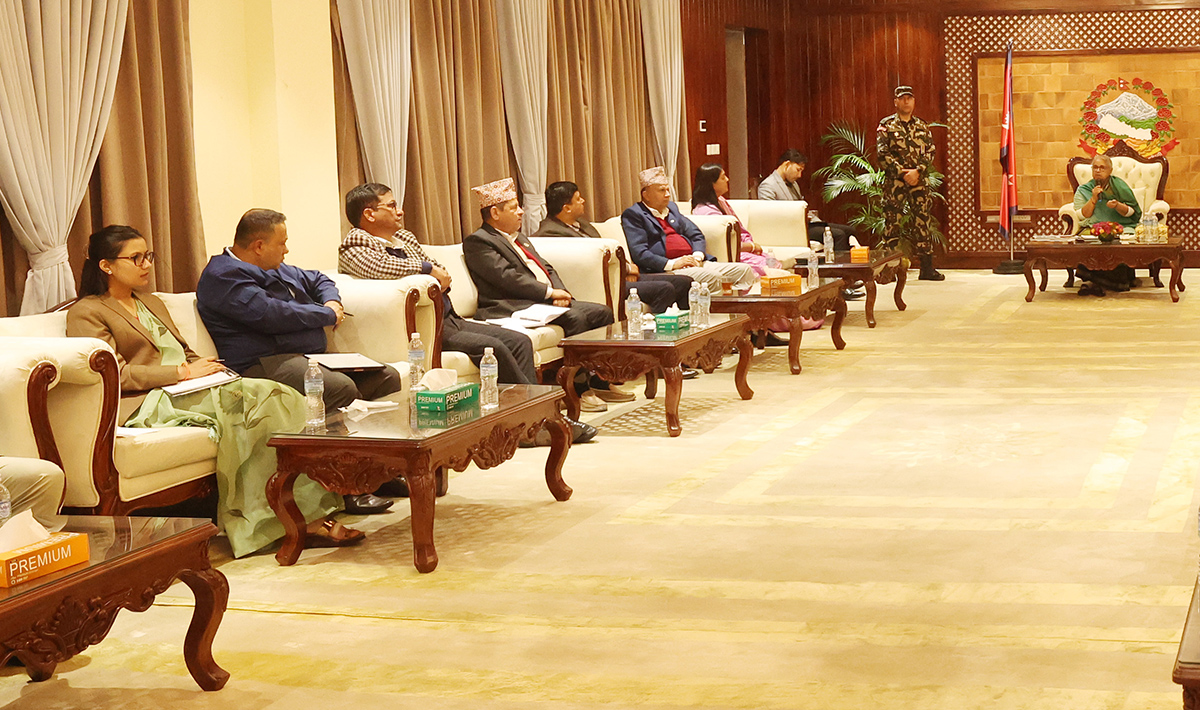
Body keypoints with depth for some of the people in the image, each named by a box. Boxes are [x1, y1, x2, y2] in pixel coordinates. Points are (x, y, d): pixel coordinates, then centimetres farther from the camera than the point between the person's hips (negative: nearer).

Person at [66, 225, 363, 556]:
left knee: (281, 398, -22)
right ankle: (308, 517, -32)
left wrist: (206, 368, 6)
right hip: (148, 404, -8)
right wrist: (183, 372, -11)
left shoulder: (152, 303, 30)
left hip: (191, 390, 8)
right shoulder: (86, 313, 4)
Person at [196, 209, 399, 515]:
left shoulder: (276, 269, 25)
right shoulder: (224, 277, -7)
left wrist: (331, 301, 15)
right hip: (264, 364, -10)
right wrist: (328, 315, -6)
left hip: (309, 357, 10)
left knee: (387, 377, -4)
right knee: (341, 388, -34)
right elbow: (272, 315, -20)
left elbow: (317, 280, 41)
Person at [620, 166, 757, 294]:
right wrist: (672, 264, -20)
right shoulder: (633, 215, 1)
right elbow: (639, 253, -11)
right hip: (665, 271, -8)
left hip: (695, 262, 8)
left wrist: (697, 256, -1)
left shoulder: (671, 208, 25)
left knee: (744, 270, -7)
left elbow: (697, 235, 22)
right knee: (711, 276, -33)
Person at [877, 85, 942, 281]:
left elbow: (930, 152, 6)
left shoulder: (922, 126, 12)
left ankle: (927, 267, 7)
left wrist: (917, 171, -10)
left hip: (919, 180, 3)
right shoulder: (886, 125, 3)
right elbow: (883, 154, -5)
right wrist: (902, 172, -13)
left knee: (923, 221, 2)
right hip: (894, 181, -3)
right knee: (893, 223, -3)